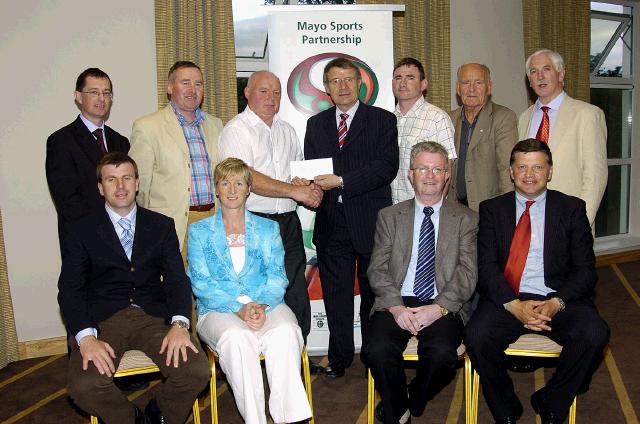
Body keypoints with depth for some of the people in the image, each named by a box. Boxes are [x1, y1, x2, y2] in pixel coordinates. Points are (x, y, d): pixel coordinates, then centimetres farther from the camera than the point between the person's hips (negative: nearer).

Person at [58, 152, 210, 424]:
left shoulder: (162, 226, 13)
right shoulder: (82, 231, 9)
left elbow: (176, 278, 4)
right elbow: (69, 289, 1)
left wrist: (179, 323, -15)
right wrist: (86, 337, -17)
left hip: (154, 317, 1)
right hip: (103, 320, -1)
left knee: (197, 371, -22)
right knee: (84, 385, -28)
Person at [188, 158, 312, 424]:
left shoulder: (268, 228, 17)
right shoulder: (199, 231, 13)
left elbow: (277, 277, 6)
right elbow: (201, 283, 1)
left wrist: (262, 306, -16)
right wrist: (239, 308, -15)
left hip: (267, 305, 1)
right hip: (218, 310, -1)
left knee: (285, 331, -32)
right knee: (236, 337, -35)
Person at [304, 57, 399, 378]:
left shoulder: (382, 120, 2)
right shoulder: (315, 124, 14)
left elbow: (387, 167, -11)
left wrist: (341, 181, -19)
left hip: (370, 222, -3)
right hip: (331, 222, 3)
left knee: (373, 293, 8)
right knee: (335, 294, 9)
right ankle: (339, 357, 23)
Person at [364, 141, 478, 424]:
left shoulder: (466, 219, 11)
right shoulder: (389, 216, 15)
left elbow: (467, 274, 1)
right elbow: (377, 269, 5)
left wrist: (438, 308, -15)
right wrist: (396, 306, -12)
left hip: (444, 307, -1)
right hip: (397, 303, 1)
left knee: (442, 353, -30)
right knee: (378, 350, -27)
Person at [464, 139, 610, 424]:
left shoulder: (572, 208, 10)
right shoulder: (492, 209, 10)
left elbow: (585, 269, 4)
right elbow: (486, 266, 0)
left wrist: (557, 303, -15)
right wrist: (515, 305, -16)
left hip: (559, 299, 1)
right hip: (505, 299, 0)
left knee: (594, 334, -28)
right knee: (476, 336, -28)